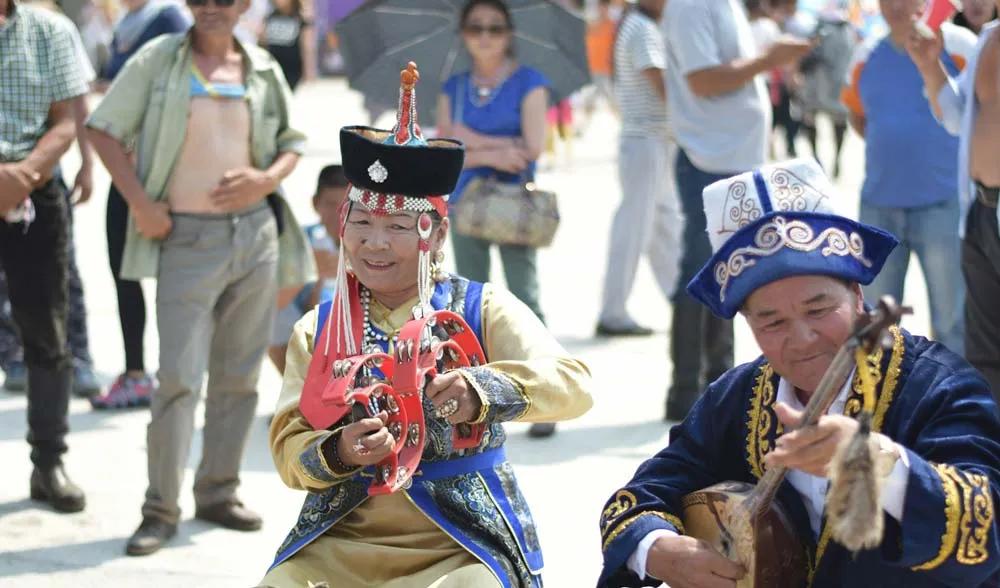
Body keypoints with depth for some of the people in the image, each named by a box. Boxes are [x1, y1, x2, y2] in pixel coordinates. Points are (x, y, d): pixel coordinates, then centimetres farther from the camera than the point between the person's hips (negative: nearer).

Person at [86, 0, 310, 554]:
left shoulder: (262, 69, 7)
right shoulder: (159, 58, -2)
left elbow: (292, 141, 16)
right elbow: (105, 129, -2)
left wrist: (268, 179, -5)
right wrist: (140, 203, -11)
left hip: (256, 233, 4)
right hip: (186, 238, -4)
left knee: (238, 375, 10)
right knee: (178, 376, -8)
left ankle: (218, 492, 22)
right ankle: (160, 509, -1)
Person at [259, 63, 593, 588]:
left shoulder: (483, 310, 4)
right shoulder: (316, 329, 11)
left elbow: (573, 385, -11)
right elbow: (288, 452, 4)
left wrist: (483, 391, -30)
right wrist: (337, 454, -20)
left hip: (463, 545, -2)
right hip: (339, 543, 2)